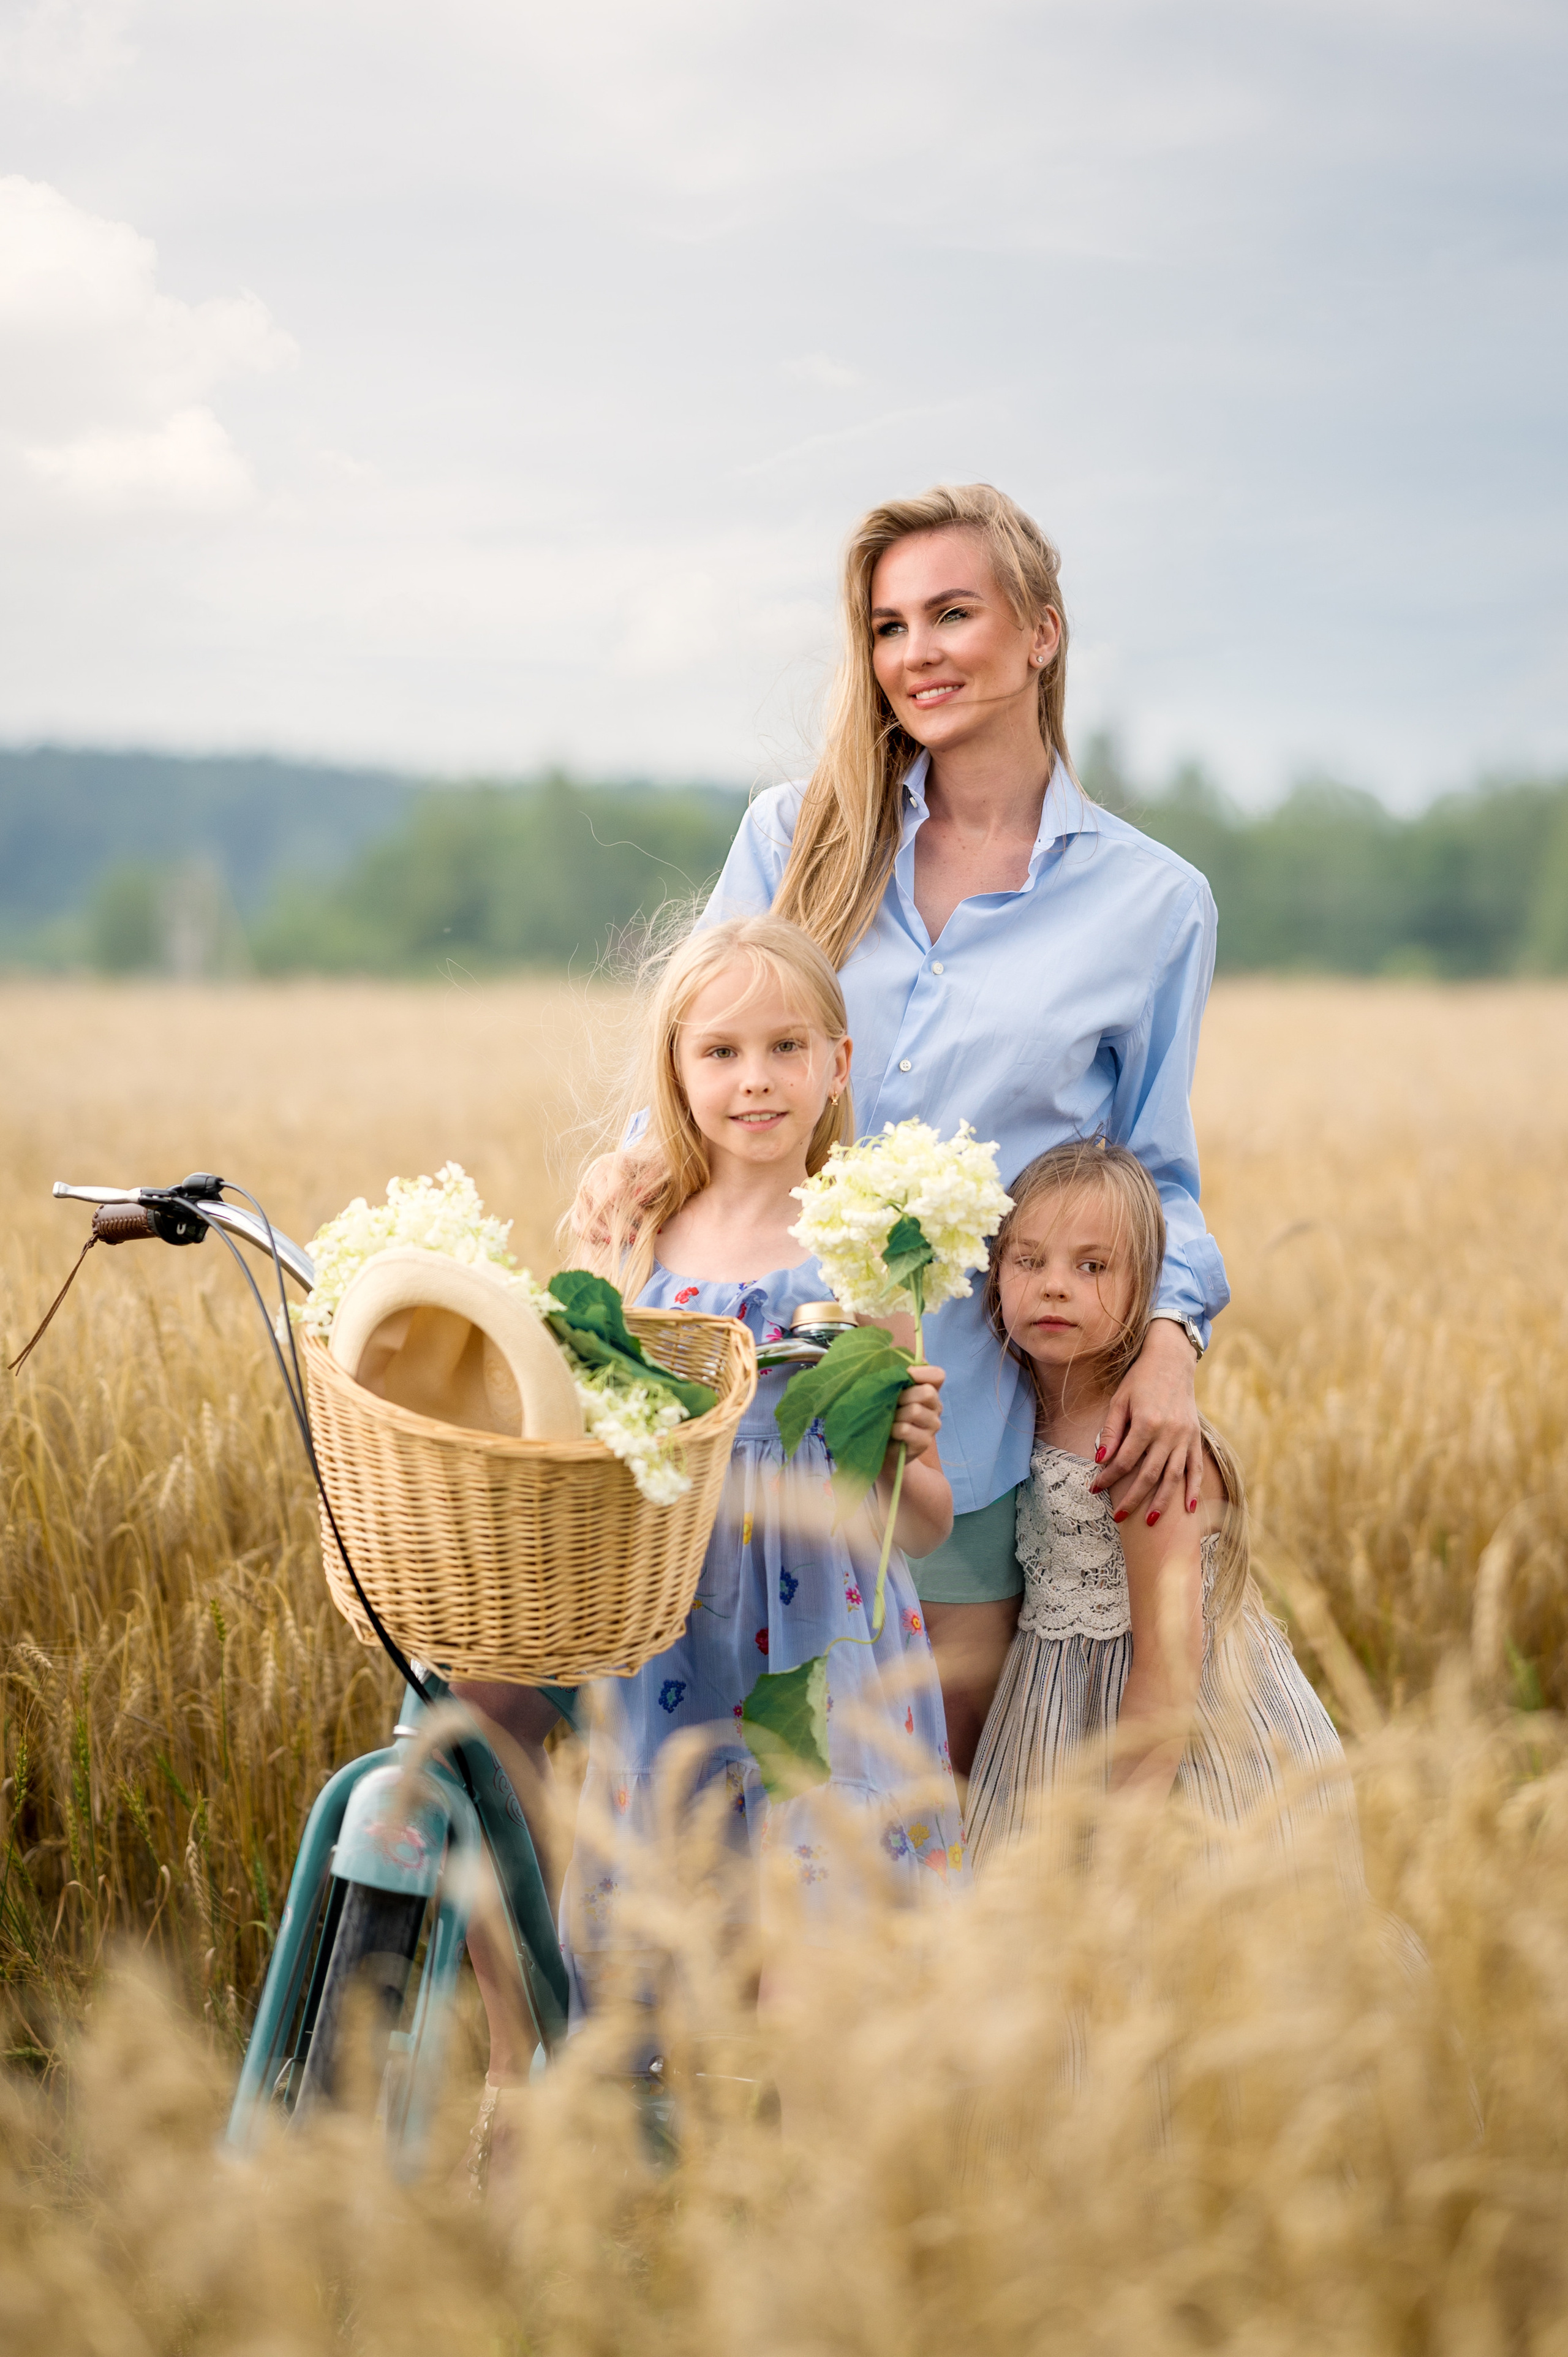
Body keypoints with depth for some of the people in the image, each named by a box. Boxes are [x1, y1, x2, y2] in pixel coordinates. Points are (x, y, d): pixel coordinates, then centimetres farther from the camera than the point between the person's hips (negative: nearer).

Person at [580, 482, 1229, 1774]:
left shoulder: (1153, 902, 3)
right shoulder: (795, 835, 6)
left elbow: (1155, 1175, 8)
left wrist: (1170, 1332, -11)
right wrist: (642, 1154, -13)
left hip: (966, 1428, -1)